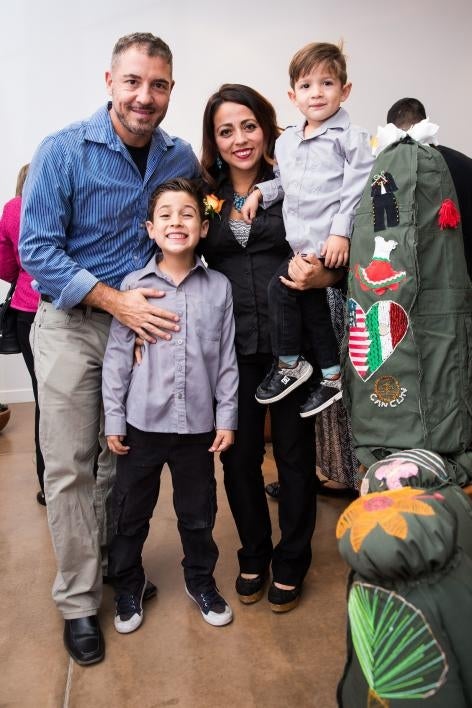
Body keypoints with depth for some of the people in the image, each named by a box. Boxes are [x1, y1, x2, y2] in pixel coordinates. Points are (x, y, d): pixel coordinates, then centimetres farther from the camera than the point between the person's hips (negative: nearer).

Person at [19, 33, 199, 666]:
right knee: (71, 468, 1)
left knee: (124, 458, 15)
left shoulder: (181, 157, 1)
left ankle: (116, 564, 36)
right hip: (71, 326, -3)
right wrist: (116, 301, -22)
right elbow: (36, 250, -14)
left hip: (145, 322, 4)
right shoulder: (64, 151, -11)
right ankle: (79, 601, 16)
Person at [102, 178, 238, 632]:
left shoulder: (218, 287, -1)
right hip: (142, 423, 0)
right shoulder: (133, 285, -4)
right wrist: (113, 420, -3)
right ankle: (127, 587, 36)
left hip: (198, 424, 1)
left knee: (198, 513, 16)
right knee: (130, 513, 13)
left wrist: (226, 418, 0)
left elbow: (226, 358, 1)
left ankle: (201, 581, 40)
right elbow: (116, 356, -2)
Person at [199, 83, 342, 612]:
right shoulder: (205, 196, 6)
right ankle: (253, 556, 34)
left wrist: (318, 276, -21)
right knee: (239, 456, 11)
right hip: (232, 346, 2)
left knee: (294, 454, 9)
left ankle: (291, 563, 30)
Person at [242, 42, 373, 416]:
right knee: (312, 303, 11)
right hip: (302, 242, 7)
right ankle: (332, 376, 24)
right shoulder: (286, 141, 15)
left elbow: (356, 189, -11)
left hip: (330, 243, -7)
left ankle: (289, 365, 4)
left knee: (281, 285, -14)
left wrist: (341, 233, -18)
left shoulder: (351, 137, -5)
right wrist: (260, 190, 12)